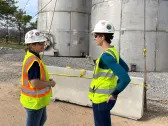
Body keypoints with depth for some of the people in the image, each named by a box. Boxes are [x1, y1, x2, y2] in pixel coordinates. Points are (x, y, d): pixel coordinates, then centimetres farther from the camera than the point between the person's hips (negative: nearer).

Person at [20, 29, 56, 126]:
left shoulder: (31, 57, 5)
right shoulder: (34, 61, -28)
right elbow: (35, 83, -32)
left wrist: (47, 80, 5)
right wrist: (50, 83, -16)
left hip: (38, 99, 10)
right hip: (34, 100, -10)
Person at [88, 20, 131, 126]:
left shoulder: (106, 56, -24)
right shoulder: (113, 51, 3)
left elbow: (126, 79, -31)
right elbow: (125, 68, 18)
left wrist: (114, 94, -18)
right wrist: (116, 88, 15)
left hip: (102, 99, -9)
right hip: (105, 97, 9)